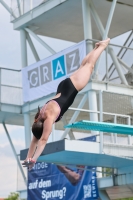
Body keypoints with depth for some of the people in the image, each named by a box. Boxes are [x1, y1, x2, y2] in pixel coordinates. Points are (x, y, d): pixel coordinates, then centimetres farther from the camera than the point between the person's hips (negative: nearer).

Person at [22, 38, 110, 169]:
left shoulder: (49, 116, -32)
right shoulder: (38, 119, -14)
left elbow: (43, 140, -35)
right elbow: (35, 139, -7)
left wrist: (34, 159, -37)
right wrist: (28, 158, -14)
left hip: (72, 86, -4)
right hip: (64, 88, 4)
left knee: (89, 65, 14)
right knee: (82, 67, 26)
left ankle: (103, 44, 34)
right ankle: (97, 47, 47)